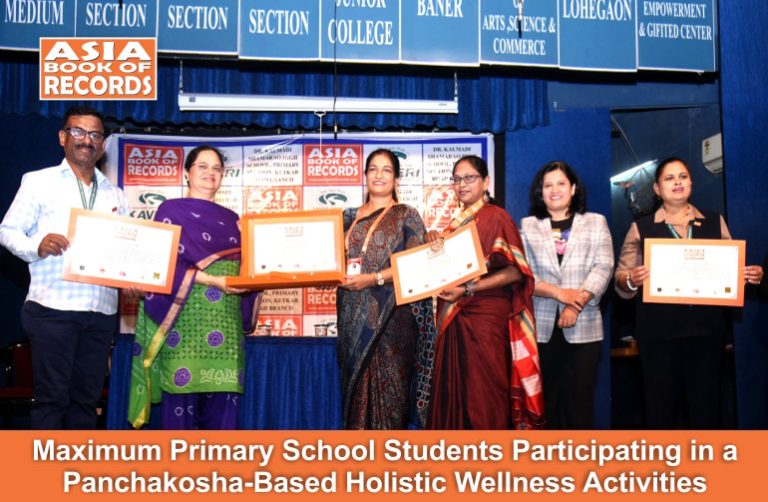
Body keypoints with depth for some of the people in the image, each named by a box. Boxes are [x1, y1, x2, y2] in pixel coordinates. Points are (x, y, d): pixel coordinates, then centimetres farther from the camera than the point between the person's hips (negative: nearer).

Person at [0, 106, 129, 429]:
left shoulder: (115, 195, 17)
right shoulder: (38, 181, 5)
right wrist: (38, 245, -19)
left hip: (101, 311, 4)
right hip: (53, 308, -4)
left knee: (86, 397, 9)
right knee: (51, 397, -1)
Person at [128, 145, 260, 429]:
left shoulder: (231, 219, 21)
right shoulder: (171, 210, 6)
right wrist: (213, 280, -15)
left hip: (225, 320, 4)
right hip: (186, 316, -4)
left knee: (222, 395, 0)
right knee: (182, 391, -5)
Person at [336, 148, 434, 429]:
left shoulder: (406, 216, 3)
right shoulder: (349, 217, 16)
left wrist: (375, 279, -18)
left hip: (391, 313, -4)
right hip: (354, 315, 4)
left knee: (388, 384, -5)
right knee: (356, 383, 5)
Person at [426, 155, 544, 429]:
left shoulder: (495, 217, -7)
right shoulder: (458, 221, 15)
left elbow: (515, 271, -14)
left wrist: (468, 290, -21)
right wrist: (434, 242, 1)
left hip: (486, 315, -7)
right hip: (455, 317, 7)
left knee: (483, 394, -2)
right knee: (454, 389, 9)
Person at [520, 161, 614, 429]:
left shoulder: (596, 222, 10)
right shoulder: (527, 226, 11)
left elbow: (603, 268, -1)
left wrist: (577, 303, -14)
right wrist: (557, 293, -13)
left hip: (583, 327, 0)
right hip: (541, 328, 1)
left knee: (580, 400, 1)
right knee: (544, 400, 5)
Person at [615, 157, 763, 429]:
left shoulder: (715, 222, 12)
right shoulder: (641, 228, 6)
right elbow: (621, 277, 2)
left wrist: (750, 275, -5)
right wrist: (632, 280, -19)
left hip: (707, 328, 2)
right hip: (658, 332, -1)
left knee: (706, 405, 4)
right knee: (660, 406, 3)